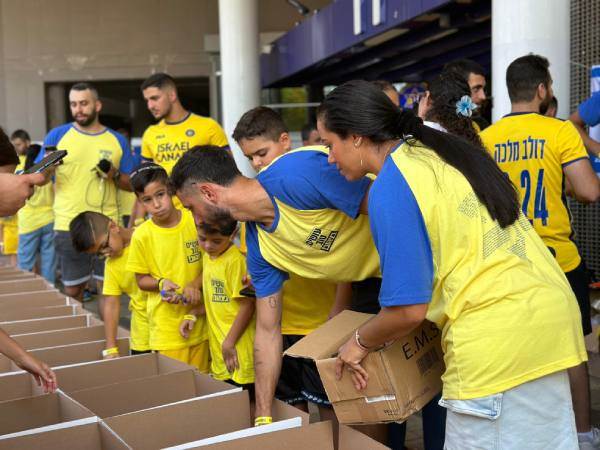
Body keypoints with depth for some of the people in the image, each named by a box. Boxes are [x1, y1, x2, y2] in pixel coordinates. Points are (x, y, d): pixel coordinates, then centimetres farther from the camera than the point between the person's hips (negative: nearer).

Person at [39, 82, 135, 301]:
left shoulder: (117, 140, 5)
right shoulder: (57, 135, 2)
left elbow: (131, 184, 9)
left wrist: (115, 175, -11)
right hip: (68, 227, -1)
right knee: (72, 288, 7)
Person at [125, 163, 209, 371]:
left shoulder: (195, 221, -6)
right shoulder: (141, 235, -6)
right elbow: (141, 280, 5)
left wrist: (195, 284, -12)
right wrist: (161, 284, -15)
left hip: (200, 319, 1)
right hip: (167, 327, -1)